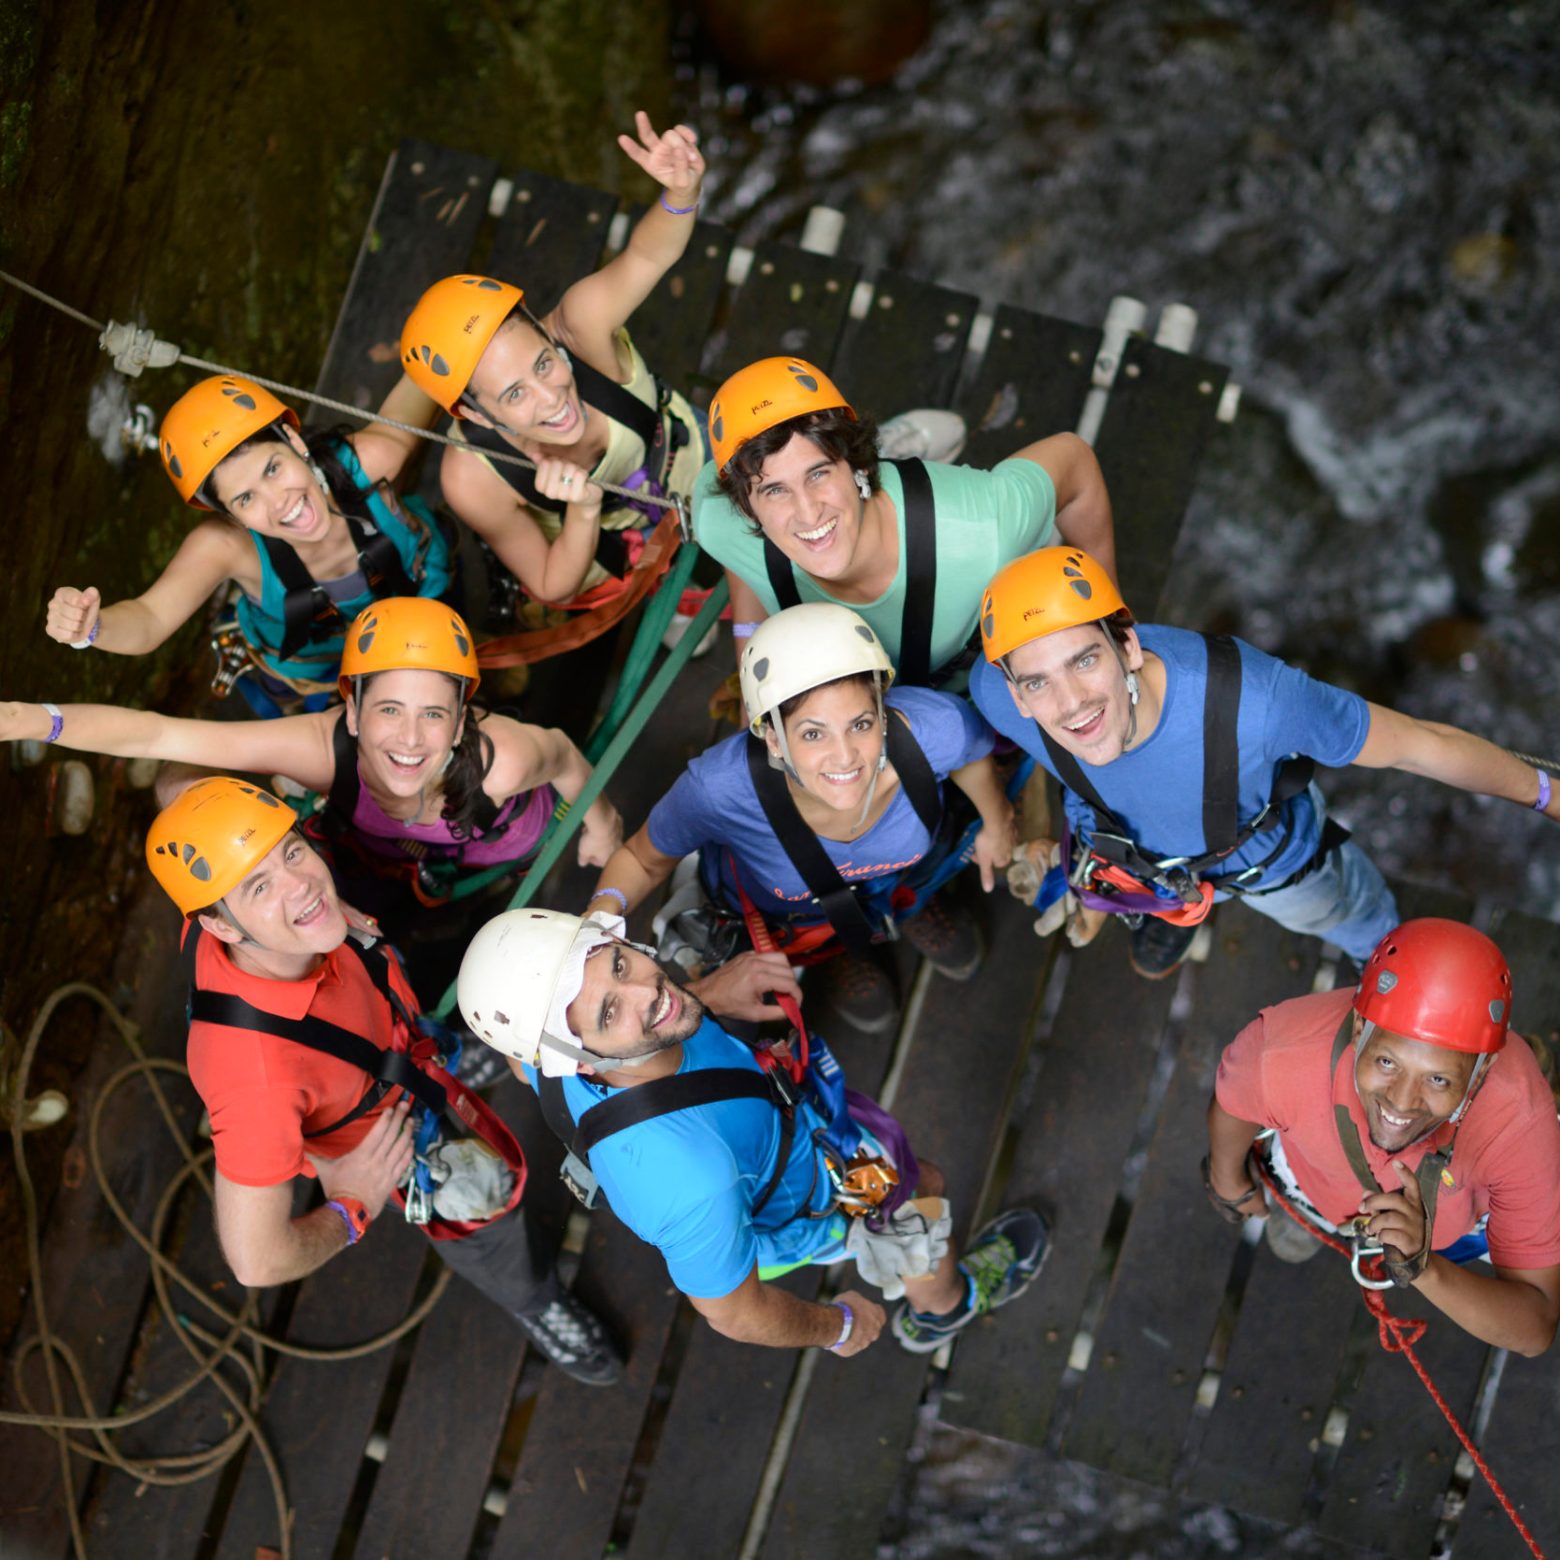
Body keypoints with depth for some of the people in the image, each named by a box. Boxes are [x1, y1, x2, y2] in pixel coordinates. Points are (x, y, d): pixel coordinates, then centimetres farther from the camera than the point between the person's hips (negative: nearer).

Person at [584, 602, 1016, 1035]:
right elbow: (643, 860, -21)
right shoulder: (719, 789, -44)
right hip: (776, 909, -3)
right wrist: (604, 910, -42)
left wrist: (997, 823, 5)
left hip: (905, 869, 3)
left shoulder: (935, 728, -41)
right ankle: (846, 947, 24)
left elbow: (974, 753, -13)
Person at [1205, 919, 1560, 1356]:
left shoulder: (1522, 1118, -48)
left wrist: (1425, 1271, -59)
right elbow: (1233, 1104, -17)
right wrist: (1228, 1179, 5)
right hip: (1316, 1176, 1)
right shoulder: (1282, 1052, -46)